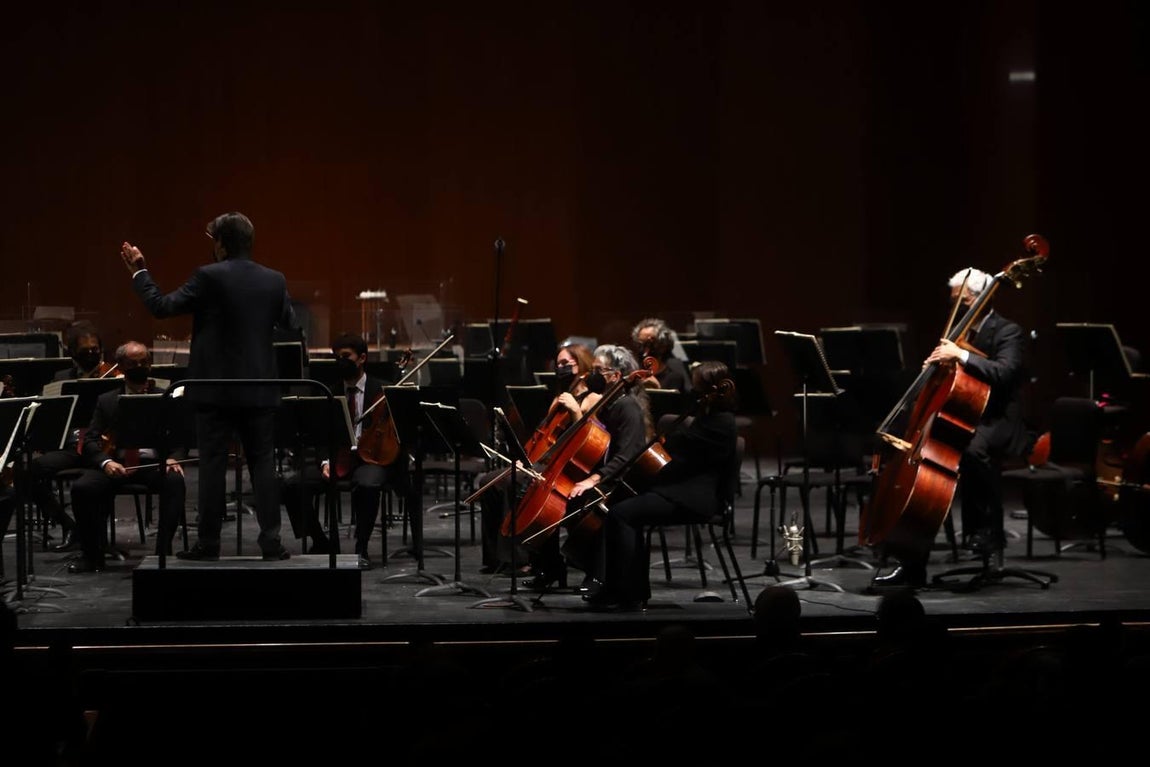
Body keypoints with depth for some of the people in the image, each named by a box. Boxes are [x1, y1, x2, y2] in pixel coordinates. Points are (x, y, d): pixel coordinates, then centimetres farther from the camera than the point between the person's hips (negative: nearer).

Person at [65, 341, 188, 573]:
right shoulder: (106, 401, 16)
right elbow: (90, 441, 5)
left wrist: (173, 458, -15)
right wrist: (105, 462, -17)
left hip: (155, 463, -1)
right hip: (116, 465, 1)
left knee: (175, 481, -34)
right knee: (82, 486, -27)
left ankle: (163, 550, -25)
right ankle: (91, 554, -10)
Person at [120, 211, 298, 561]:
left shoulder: (208, 277, -10)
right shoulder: (274, 280, 3)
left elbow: (161, 306, -6)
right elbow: (290, 325, 15)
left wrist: (139, 272, 7)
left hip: (216, 389, -3)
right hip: (260, 390, 3)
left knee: (213, 465, 2)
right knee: (263, 463, 6)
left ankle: (208, 542, 4)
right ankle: (271, 540, 2)